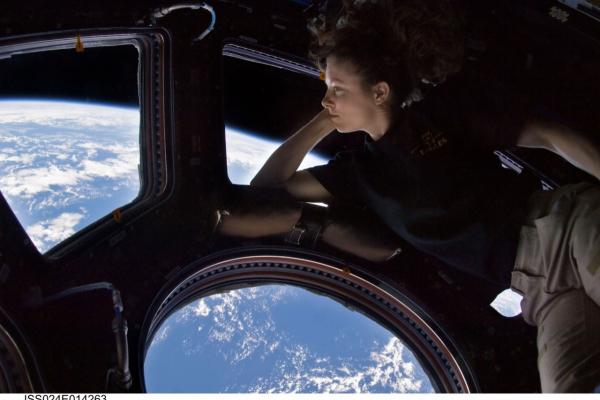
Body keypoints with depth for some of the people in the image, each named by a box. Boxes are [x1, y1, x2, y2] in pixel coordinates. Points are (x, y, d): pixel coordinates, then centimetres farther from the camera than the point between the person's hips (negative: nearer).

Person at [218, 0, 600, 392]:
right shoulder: (360, 171, 15)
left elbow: (548, 134, -2)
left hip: (563, 221, -3)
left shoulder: (443, 107, 3)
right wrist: (324, 122, 11)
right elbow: (267, 186, 16)